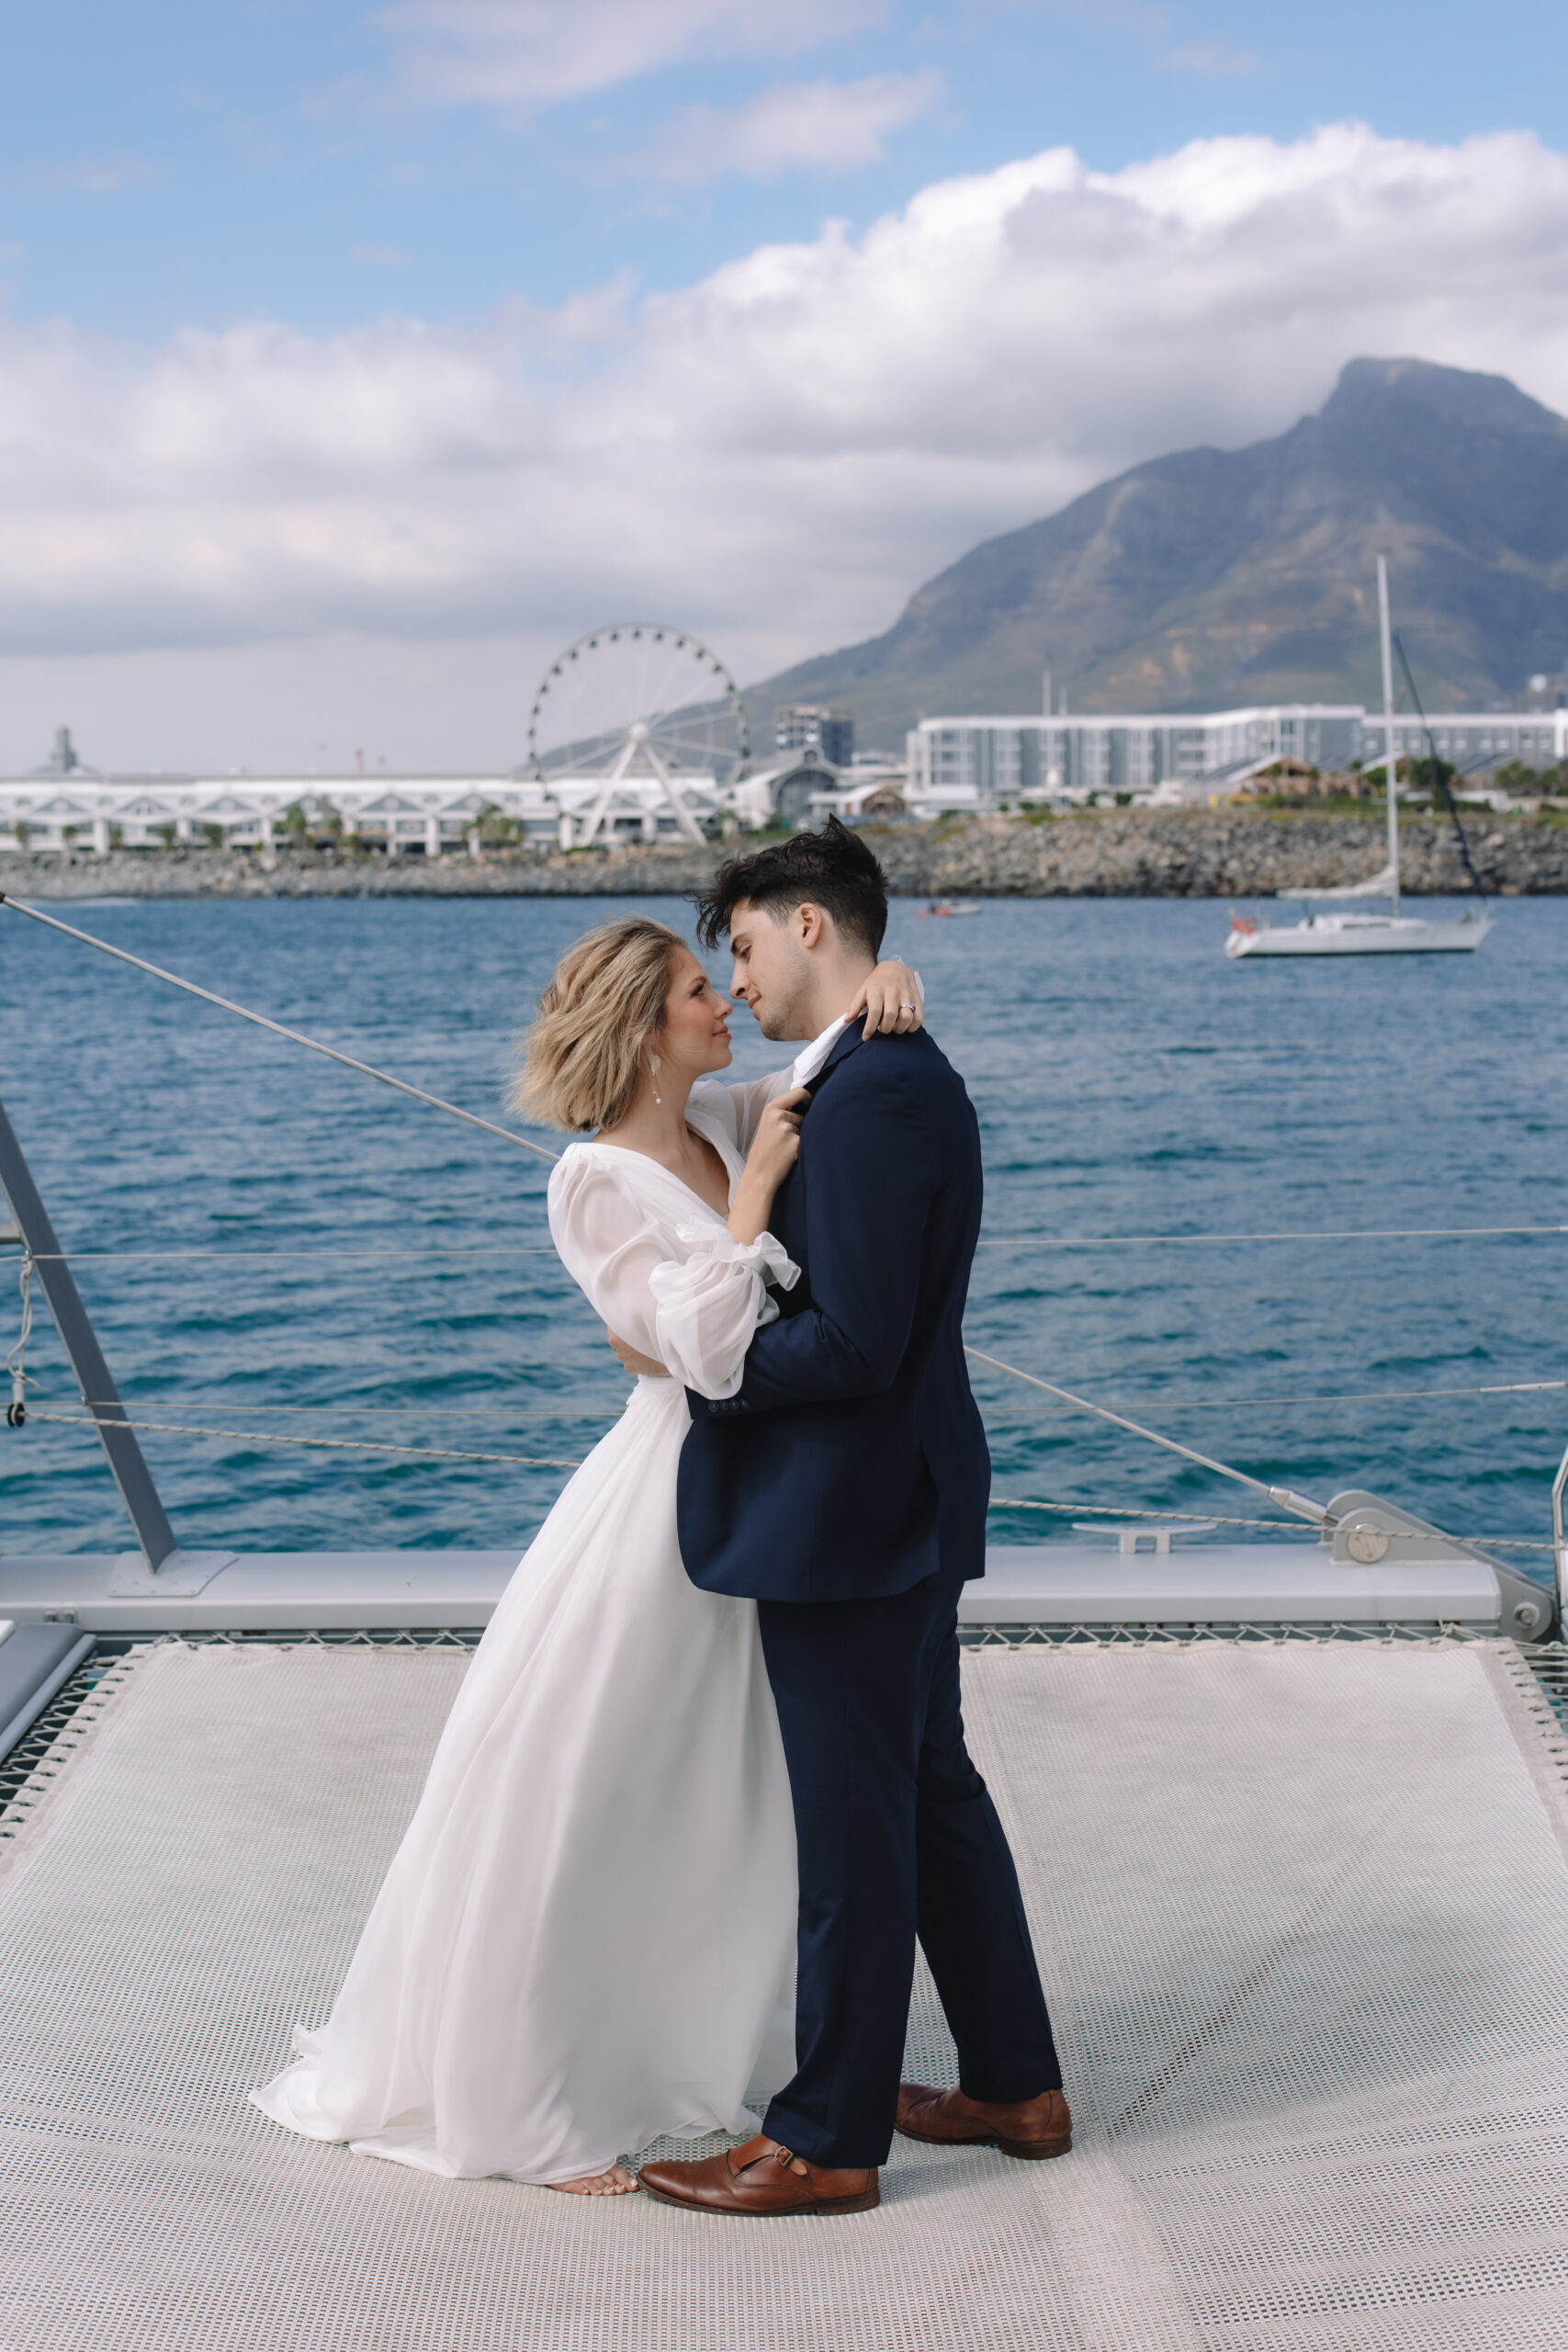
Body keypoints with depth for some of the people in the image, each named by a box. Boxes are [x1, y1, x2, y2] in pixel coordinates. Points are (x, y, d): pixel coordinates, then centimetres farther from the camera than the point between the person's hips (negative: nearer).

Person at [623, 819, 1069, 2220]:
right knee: (934, 1793, 19)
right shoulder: (900, 1074, 12)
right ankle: (1017, 2088, 31)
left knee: (852, 1830, 1)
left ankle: (829, 2142, 15)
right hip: (906, 1511, 11)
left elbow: (855, 1342, -25)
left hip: (852, 1518, -11)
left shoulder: (877, 1094, -21)